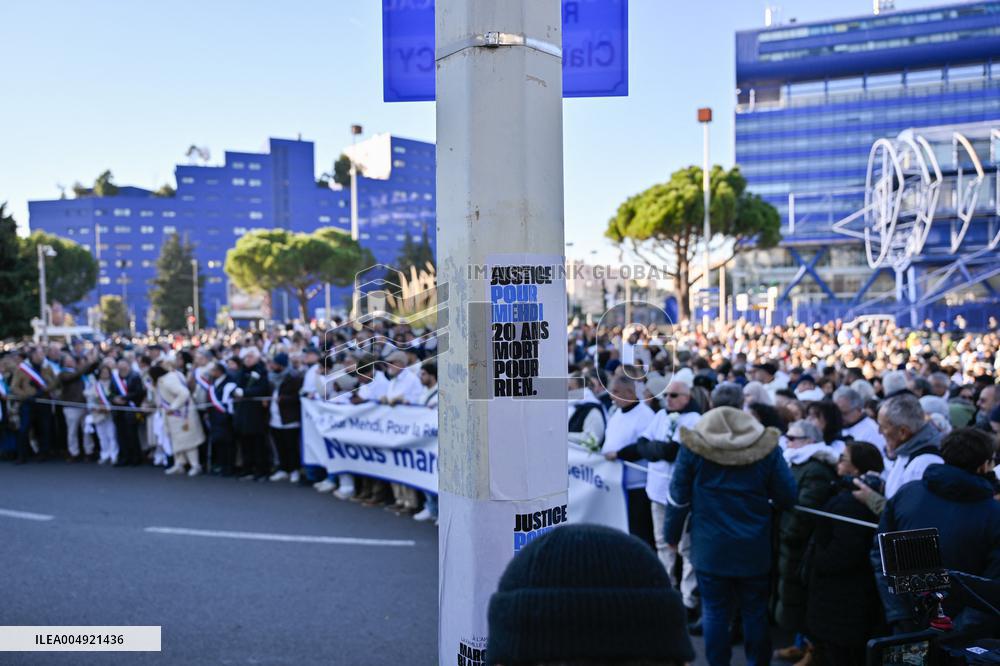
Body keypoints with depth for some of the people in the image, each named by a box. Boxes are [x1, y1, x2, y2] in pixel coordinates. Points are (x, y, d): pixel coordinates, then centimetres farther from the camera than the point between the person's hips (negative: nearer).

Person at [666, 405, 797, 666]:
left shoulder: (693, 447, -7)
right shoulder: (767, 448, -6)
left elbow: (678, 497, -2)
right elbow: (788, 497, -1)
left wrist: (672, 534, 10)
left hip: (710, 548, 0)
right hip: (754, 549, 1)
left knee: (714, 612, 9)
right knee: (755, 611, 14)